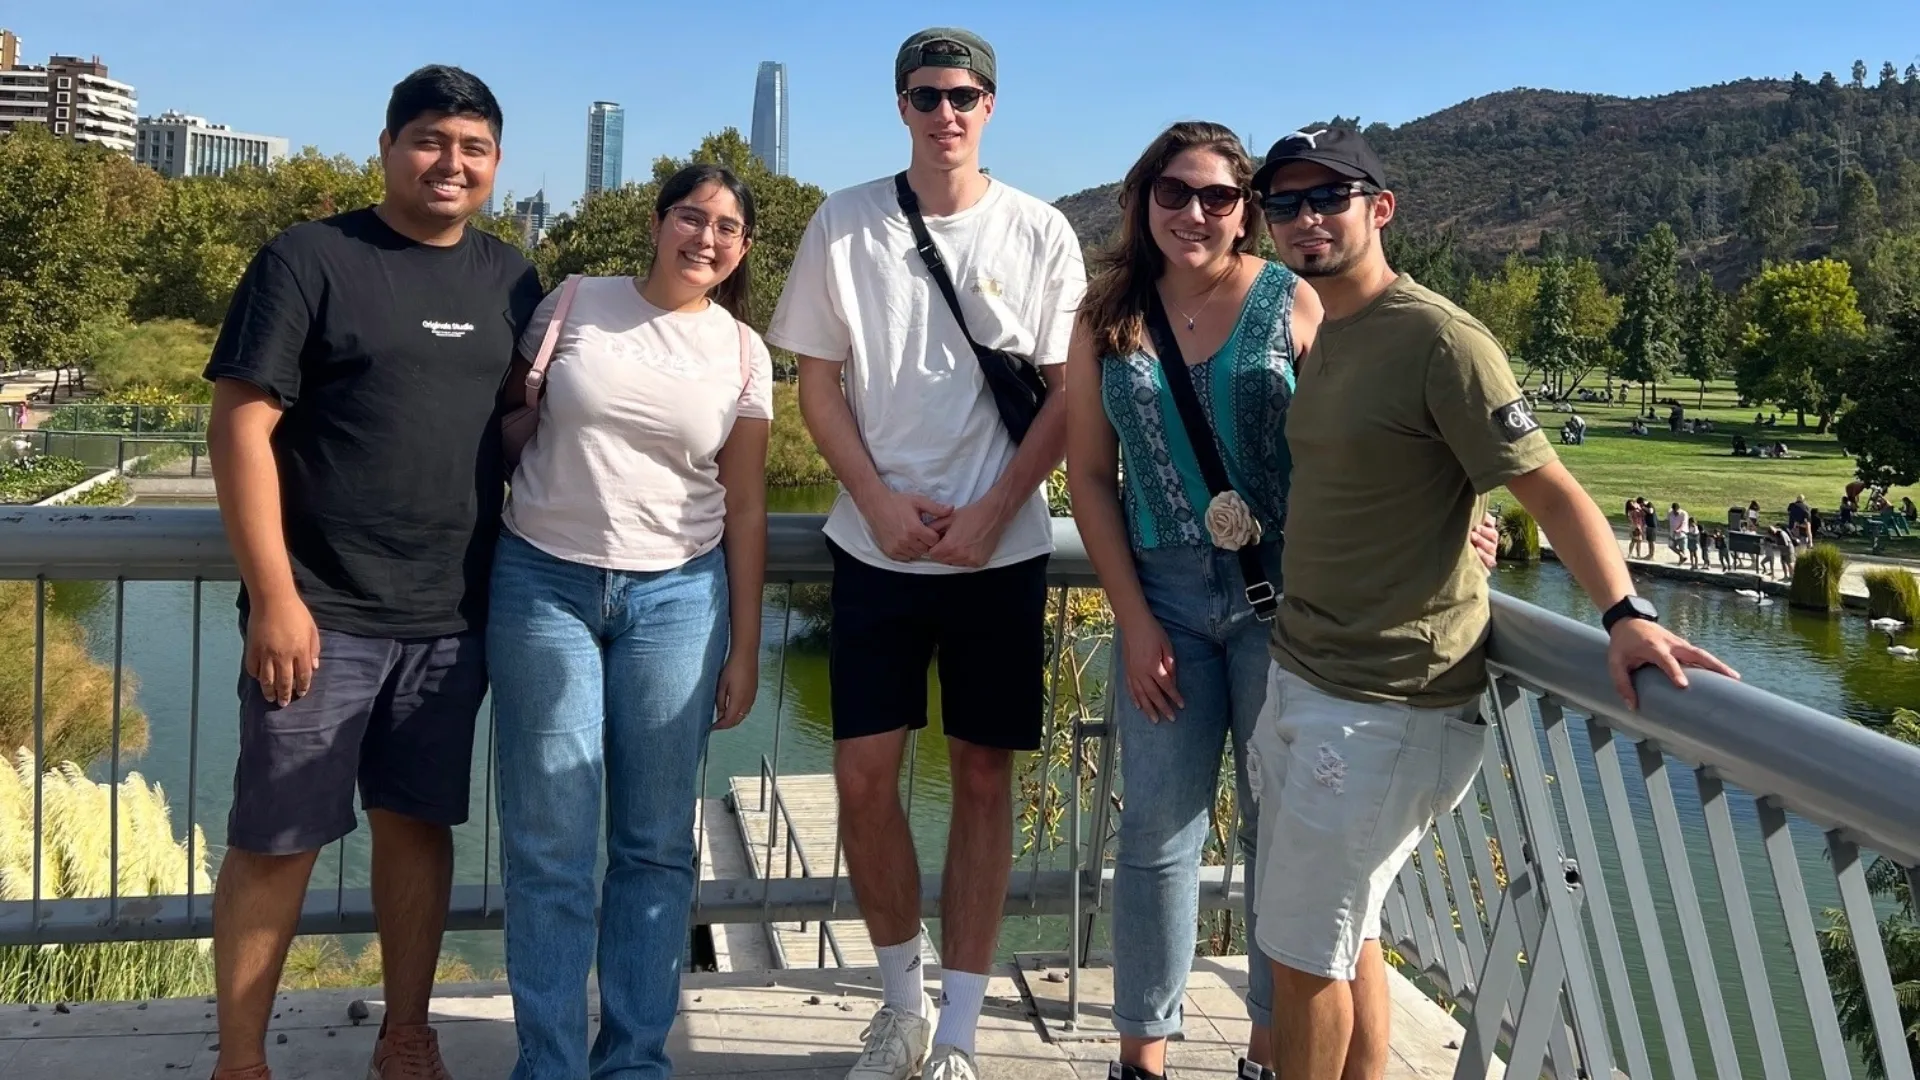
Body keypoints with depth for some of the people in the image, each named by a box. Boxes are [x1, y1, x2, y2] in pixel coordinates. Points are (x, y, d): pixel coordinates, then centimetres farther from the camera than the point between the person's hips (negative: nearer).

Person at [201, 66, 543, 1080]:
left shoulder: (509, 279, 11)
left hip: (454, 616, 4)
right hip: (325, 612, -4)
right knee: (278, 839, 3)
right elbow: (241, 425, -8)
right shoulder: (309, 258, -4)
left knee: (419, 823, 12)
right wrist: (273, 596, -14)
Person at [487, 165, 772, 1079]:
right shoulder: (574, 303, 4)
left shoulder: (742, 353, 6)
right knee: (550, 843, 1)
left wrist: (743, 650, 5)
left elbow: (745, 509, 7)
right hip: (542, 585, -1)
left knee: (657, 842, 5)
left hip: (676, 598, 1)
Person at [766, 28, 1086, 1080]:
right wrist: (879, 499, -8)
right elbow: (816, 380, 4)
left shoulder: (1040, 233, 0)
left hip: (1000, 551, -1)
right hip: (876, 545, 1)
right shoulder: (844, 223, 2)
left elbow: (1067, 393, 0)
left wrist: (990, 513, -11)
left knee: (983, 774, 4)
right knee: (862, 775, 1)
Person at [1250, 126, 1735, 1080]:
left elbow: (1550, 490, -19)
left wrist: (1625, 613, -31)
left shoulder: (1440, 341, -15)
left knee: (1305, 953, 1)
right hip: (1301, 680, 9)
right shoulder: (1324, 334, 12)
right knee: (1341, 930, 18)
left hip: (1382, 709, -9)